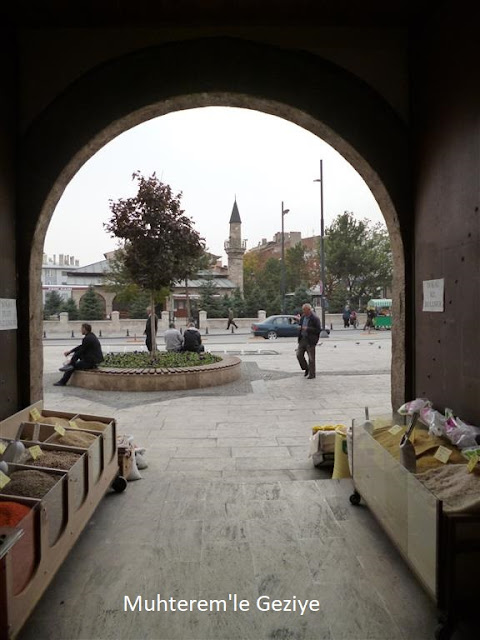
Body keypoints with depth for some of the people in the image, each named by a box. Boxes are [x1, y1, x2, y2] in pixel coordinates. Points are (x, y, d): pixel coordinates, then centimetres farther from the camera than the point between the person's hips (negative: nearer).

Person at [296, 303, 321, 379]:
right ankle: (306, 369, 25)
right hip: (302, 339, 7)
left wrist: (307, 329, -22)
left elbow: (318, 330, -17)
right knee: (299, 355, 5)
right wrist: (300, 328, 2)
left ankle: (312, 374, 14)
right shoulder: (303, 317, 9)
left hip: (310, 340, -7)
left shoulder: (315, 318, -14)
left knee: (311, 358, 1)